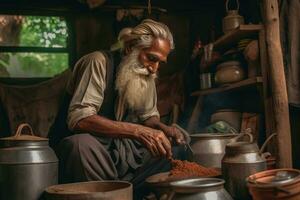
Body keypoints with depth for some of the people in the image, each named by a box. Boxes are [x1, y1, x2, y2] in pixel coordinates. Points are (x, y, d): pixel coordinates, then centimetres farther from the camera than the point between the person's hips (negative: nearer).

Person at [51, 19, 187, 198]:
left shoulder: (146, 73, 5)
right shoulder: (100, 62, -17)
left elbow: (149, 115, 16)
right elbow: (79, 119, -29)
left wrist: (162, 128, -9)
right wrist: (138, 131, -35)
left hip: (123, 150, 7)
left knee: (175, 145, -1)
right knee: (81, 144, -39)